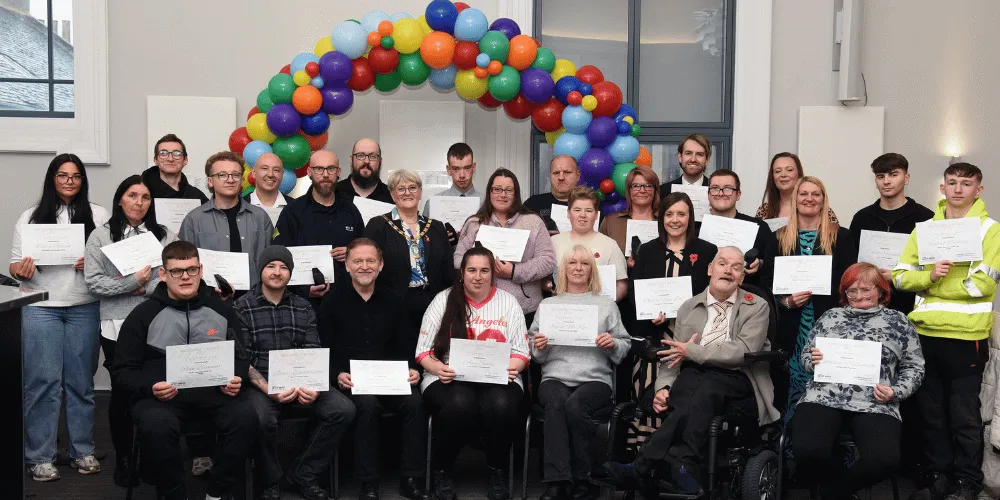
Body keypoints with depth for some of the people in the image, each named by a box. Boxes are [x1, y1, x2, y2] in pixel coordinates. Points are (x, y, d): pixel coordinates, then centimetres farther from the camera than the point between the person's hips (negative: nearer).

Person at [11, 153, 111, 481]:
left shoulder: (98, 215, 5)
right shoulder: (31, 217, 6)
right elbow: (15, 264, 7)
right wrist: (20, 271, -15)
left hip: (84, 308, 1)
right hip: (41, 308, 0)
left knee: (81, 381, 6)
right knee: (42, 380, -1)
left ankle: (83, 451, 15)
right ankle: (39, 457, 6)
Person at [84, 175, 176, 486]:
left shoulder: (165, 236, 8)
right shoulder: (101, 236, 4)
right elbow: (93, 282, -5)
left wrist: (144, 288, -13)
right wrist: (133, 282, -13)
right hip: (117, 327, -1)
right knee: (122, 392, 7)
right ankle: (122, 458, 22)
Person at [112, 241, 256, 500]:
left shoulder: (221, 309, 11)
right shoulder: (144, 314, 6)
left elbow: (241, 356, 18)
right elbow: (122, 369, 7)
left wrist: (237, 379, -4)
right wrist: (150, 387, -13)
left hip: (214, 391, 2)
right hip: (163, 395, -1)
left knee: (245, 417, -29)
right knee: (155, 425, -35)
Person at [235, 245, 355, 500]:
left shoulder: (303, 307, 12)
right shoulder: (242, 307, 1)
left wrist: (313, 385, -16)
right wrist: (268, 389, -22)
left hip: (300, 380, 4)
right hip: (260, 383, -4)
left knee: (344, 409, -18)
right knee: (262, 418, -36)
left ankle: (303, 474, 0)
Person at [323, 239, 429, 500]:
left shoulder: (391, 299, 14)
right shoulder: (333, 301, 6)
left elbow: (407, 344, 13)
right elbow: (324, 348, 2)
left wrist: (412, 369, -5)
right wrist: (338, 374, -15)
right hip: (351, 379, -2)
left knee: (415, 402, -27)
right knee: (367, 404, -34)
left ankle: (411, 479, -14)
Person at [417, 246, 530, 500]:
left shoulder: (508, 302, 11)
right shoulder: (443, 300, 8)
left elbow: (521, 351, 8)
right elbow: (423, 350, 4)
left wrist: (512, 367, -14)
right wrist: (438, 368, -16)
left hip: (498, 379, 1)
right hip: (450, 379, -1)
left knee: (501, 406, -34)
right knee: (459, 405, -36)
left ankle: (498, 472, -6)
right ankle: (441, 471, -9)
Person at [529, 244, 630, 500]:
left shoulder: (607, 305, 18)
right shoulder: (547, 304, 21)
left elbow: (625, 346, 14)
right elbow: (537, 355, 18)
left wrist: (613, 344, -8)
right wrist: (538, 347, -5)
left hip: (595, 378, -1)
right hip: (555, 377, 1)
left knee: (575, 405, -35)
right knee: (557, 404, -35)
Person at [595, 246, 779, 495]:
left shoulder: (757, 307, 11)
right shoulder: (688, 307, 22)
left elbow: (744, 350, -6)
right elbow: (673, 354, 18)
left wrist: (692, 351, -7)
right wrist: (663, 387, -3)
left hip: (733, 377, -2)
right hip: (692, 374, 3)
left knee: (705, 390, -38)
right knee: (687, 402, -36)